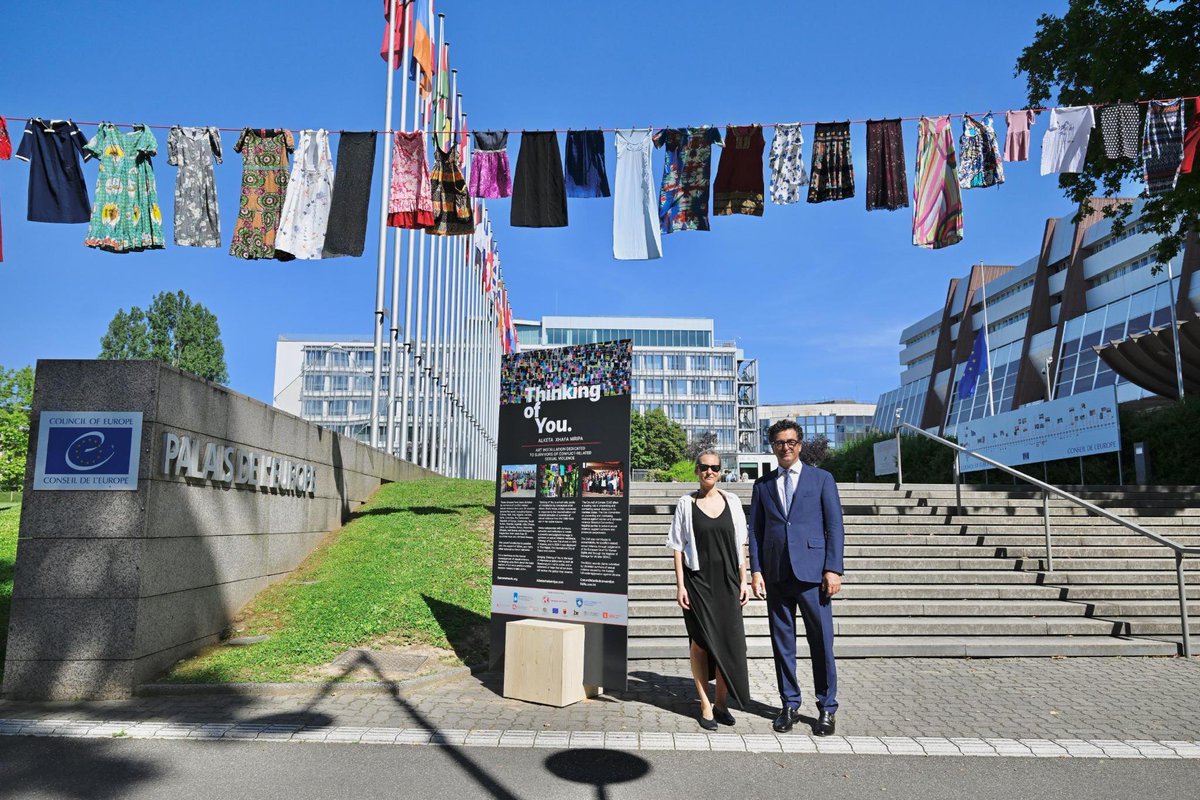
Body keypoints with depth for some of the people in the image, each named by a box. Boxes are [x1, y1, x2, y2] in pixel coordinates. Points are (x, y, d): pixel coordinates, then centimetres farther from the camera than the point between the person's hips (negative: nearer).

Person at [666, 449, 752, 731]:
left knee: (729, 641, 4)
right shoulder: (686, 504, -1)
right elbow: (678, 548, -1)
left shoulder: (732, 502, 5)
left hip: (727, 581, 2)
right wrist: (680, 585, -6)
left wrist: (743, 581, 4)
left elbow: (739, 546, 9)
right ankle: (705, 706, 15)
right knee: (701, 643, 4)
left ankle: (721, 702, 21)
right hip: (697, 581, -2)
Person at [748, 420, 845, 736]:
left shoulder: (821, 479, 7)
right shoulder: (763, 485, 13)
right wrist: (755, 570, 1)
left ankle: (827, 709, 13)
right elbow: (755, 530, 11)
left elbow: (834, 526, 2)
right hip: (776, 574, 3)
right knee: (782, 642, 8)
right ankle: (789, 705, 20)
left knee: (821, 641, 0)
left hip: (811, 572, -2)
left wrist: (833, 569, -7)